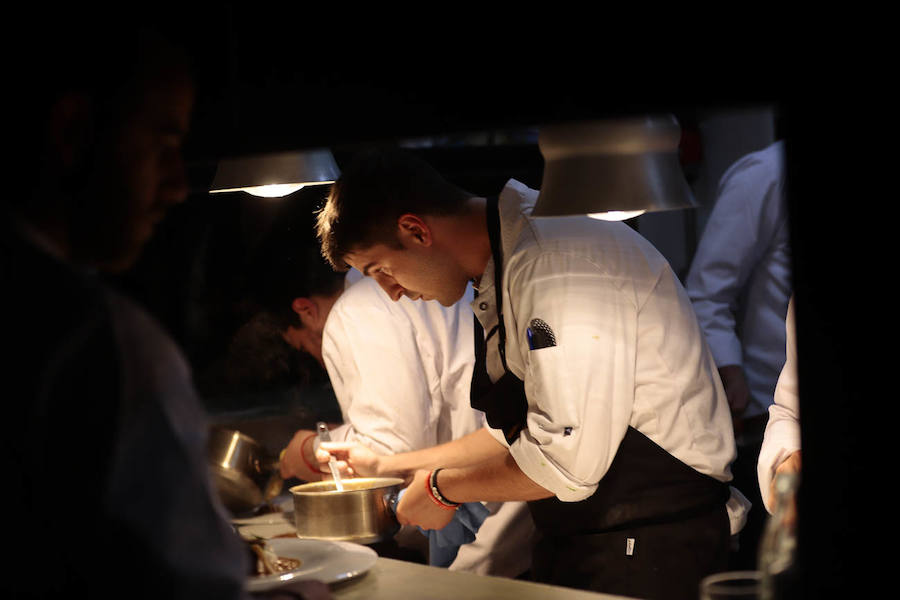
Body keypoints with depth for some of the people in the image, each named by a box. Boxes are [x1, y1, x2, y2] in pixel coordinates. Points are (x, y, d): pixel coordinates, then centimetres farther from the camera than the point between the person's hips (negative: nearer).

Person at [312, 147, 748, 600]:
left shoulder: (559, 261, -22)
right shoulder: (503, 275, 11)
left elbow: (569, 459, -25)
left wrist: (444, 488, -9)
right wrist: (387, 467, 23)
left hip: (650, 556, -9)